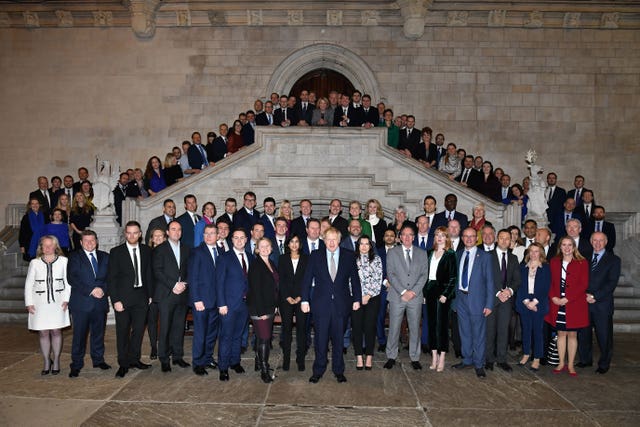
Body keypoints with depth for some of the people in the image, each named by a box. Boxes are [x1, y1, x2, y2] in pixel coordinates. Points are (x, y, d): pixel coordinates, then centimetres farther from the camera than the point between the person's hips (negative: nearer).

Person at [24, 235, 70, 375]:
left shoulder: (63, 261, 1)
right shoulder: (35, 263, 5)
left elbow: (68, 282, 2)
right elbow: (28, 284, 7)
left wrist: (66, 299, -6)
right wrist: (29, 303, 1)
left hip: (58, 302, -1)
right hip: (40, 303, 1)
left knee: (56, 331, 0)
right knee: (43, 333, 3)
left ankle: (56, 362, 11)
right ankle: (46, 363, 14)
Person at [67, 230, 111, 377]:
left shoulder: (104, 257, 12)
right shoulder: (74, 257, 1)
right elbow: (72, 278, -9)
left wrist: (102, 289, -13)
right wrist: (91, 291, -15)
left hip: (100, 302, 3)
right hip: (81, 302, -3)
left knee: (98, 332, 12)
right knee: (79, 335, 0)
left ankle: (98, 360, 26)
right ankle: (76, 365, 10)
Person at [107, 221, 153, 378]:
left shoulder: (146, 250, 6)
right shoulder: (116, 252, -4)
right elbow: (111, 278, -5)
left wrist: (150, 294, 6)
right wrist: (115, 300, -11)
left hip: (141, 296, 3)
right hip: (123, 298, -3)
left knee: (139, 330, 10)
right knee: (123, 332, 4)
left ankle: (134, 359, 25)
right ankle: (123, 364, 15)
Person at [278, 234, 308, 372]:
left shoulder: (306, 258, 7)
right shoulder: (282, 259, 9)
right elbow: (281, 280, 3)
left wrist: (300, 297, -7)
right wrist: (287, 297, -7)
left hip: (301, 298, 0)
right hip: (286, 298, 0)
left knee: (301, 327, -1)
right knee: (286, 327, 1)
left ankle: (300, 359, 7)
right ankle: (286, 359, 9)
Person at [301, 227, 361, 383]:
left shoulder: (348, 257, 3)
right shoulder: (315, 256, 1)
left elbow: (355, 279, 8)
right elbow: (307, 279, 1)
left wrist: (357, 299, 5)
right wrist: (305, 300, -3)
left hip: (341, 304, 1)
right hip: (321, 304, -1)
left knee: (338, 339, 10)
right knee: (320, 339, 6)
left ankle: (338, 370, 25)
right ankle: (318, 371, 20)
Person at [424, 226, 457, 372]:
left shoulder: (450, 255, -3)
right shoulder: (430, 253, 13)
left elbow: (453, 277, -7)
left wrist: (445, 294, -14)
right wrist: (424, 293, 6)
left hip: (442, 291, -5)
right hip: (430, 291, 5)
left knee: (441, 324, -4)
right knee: (431, 323, 7)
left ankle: (442, 359, 3)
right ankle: (434, 357, 15)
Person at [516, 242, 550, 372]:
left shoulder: (546, 268, 1)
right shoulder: (523, 267, 9)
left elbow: (546, 288, -5)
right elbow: (520, 286, 4)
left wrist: (534, 302, -12)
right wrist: (526, 301, -9)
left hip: (539, 304, -2)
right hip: (524, 303, 2)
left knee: (537, 331, 1)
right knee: (526, 330, 9)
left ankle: (537, 359, 9)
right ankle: (526, 354, 22)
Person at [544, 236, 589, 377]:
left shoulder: (582, 263, -2)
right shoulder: (554, 262, 8)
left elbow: (583, 284, -7)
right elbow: (550, 282, 8)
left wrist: (567, 298, -14)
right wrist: (553, 297, -8)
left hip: (574, 304, -2)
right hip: (557, 304, 3)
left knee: (572, 334, 5)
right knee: (561, 333, 9)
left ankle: (570, 365, 15)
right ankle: (561, 363, 18)